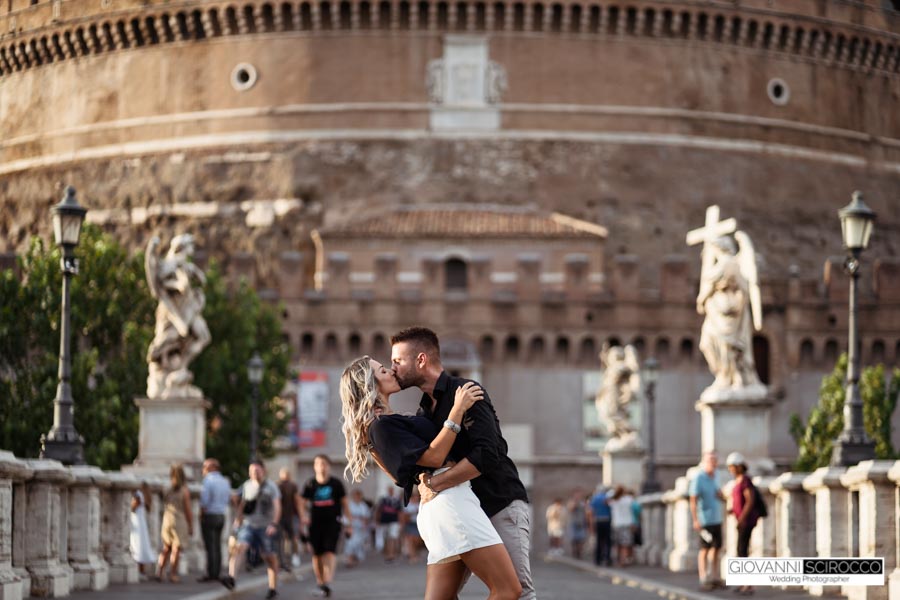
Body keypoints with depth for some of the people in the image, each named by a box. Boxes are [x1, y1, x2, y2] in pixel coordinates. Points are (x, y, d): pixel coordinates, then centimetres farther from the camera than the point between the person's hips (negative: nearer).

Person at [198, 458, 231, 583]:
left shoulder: (208, 480, -13)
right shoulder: (225, 482, 10)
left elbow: (204, 501, -16)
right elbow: (228, 499, 14)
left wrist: (201, 513, -3)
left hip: (209, 516, -7)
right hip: (221, 515, 7)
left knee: (210, 546, -6)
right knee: (217, 546, 10)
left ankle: (210, 574, -6)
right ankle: (217, 573, 10)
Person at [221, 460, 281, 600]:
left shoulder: (271, 486, -2)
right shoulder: (246, 486, 10)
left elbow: (277, 507, -7)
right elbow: (241, 505, 20)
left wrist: (274, 524, -18)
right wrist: (237, 519, 10)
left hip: (265, 527, -2)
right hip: (248, 525, 2)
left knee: (269, 557, 4)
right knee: (240, 548, -20)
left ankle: (273, 587, 15)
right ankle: (231, 578, -35)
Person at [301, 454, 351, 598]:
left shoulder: (336, 484, 2)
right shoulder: (310, 485, 3)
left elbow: (345, 504, 8)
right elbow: (302, 503, 10)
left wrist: (349, 524, 6)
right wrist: (304, 516, -10)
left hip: (332, 522, -2)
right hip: (316, 523, 2)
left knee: (329, 552, -16)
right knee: (317, 554, 4)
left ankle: (327, 582, -26)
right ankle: (320, 583, 18)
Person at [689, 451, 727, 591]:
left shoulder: (715, 477, 10)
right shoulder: (698, 478, -12)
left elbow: (722, 498, 20)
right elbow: (693, 501, -16)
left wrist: (721, 496, -5)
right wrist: (695, 520, -22)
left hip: (717, 519, 7)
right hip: (705, 520, -7)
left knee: (716, 548, 10)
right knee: (705, 549, -5)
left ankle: (714, 576, 18)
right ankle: (703, 580, -3)